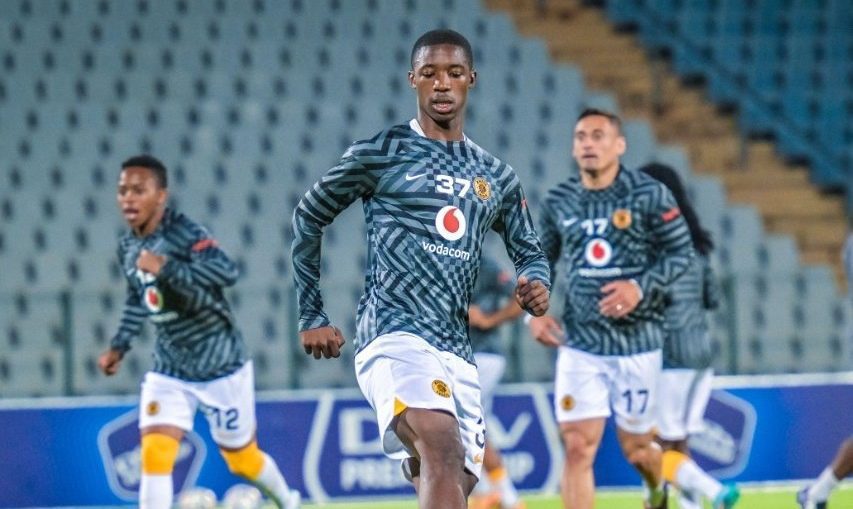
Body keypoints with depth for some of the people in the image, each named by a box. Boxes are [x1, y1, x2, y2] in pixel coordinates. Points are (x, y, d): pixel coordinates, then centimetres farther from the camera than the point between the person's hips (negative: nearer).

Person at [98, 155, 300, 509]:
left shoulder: (184, 234, -22)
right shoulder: (128, 248, 1)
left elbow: (227, 271, -39)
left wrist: (166, 268, -44)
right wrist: (119, 346, 11)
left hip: (221, 367, -5)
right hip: (169, 370, 5)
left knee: (242, 459, 12)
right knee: (154, 454, -15)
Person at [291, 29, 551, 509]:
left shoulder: (496, 177, 17)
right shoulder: (379, 155, 3)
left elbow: (530, 252, 24)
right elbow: (309, 217, 12)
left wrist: (536, 284, -1)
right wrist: (312, 316, 11)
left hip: (458, 351, 7)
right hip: (395, 333, -6)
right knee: (442, 448, -30)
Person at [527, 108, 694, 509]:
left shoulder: (649, 194, -6)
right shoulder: (558, 201, 4)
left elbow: (681, 251, -3)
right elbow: (541, 260, 16)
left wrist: (642, 287, -19)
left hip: (637, 340, -2)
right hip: (580, 343, 2)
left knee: (635, 448, 9)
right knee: (577, 447, -10)